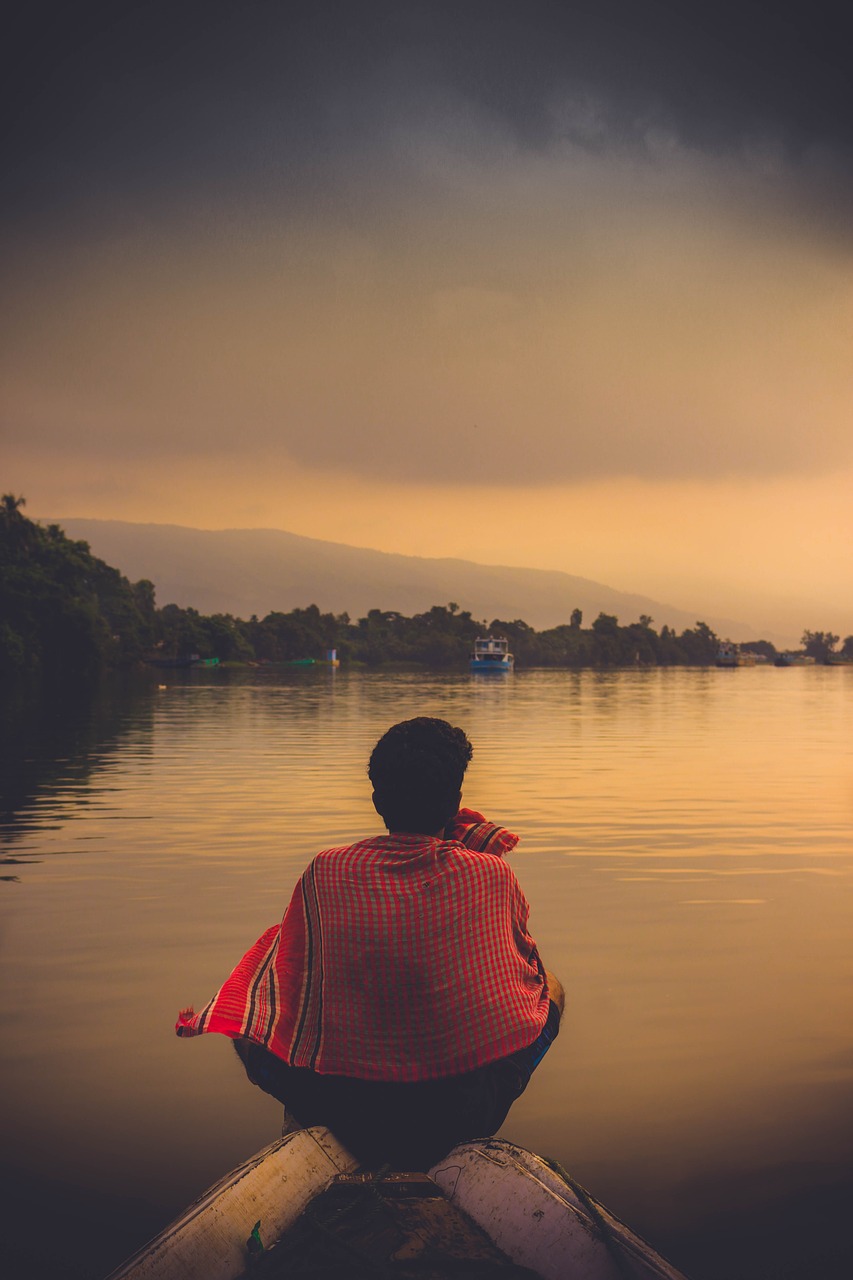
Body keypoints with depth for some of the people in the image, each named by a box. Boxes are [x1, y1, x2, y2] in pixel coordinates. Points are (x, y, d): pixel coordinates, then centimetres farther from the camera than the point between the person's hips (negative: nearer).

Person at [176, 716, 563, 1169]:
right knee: (551, 985, 24)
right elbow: (524, 960, 11)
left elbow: (289, 982, 2)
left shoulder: (326, 874, -10)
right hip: (469, 1111, -1)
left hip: (350, 1119, 1)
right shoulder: (491, 874, -10)